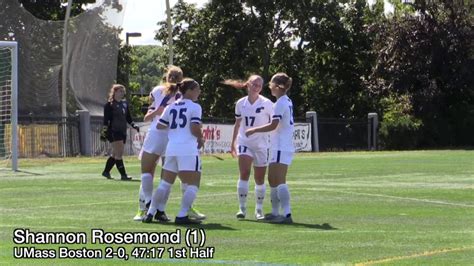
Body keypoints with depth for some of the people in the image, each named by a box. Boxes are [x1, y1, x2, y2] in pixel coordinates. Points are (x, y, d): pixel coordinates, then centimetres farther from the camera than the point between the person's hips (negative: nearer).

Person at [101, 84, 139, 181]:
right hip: (113, 132, -8)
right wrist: (103, 132, -14)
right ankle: (123, 175, -13)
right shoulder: (110, 104, -6)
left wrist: (134, 126, 6)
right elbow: (106, 119, -9)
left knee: (115, 154, 12)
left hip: (122, 132, 8)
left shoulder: (125, 103, 14)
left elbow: (128, 118, 21)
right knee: (119, 153, -12)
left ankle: (106, 172, 26)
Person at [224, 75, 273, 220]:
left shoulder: (266, 103, -7)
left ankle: (259, 209, 19)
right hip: (244, 143, 1)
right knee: (244, 174, -15)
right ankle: (242, 208, -11)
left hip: (261, 144, -1)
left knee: (260, 179, 5)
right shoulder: (241, 103, 3)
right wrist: (233, 142, 18)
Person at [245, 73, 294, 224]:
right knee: (273, 180, 16)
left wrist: (254, 130, -13)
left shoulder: (281, 103, -14)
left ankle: (287, 214, -21)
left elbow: (273, 125, -22)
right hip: (282, 147, 10)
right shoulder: (287, 101, 14)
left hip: (281, 148, -10)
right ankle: (275, 212, 23)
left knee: (279, 181, -14)